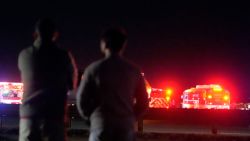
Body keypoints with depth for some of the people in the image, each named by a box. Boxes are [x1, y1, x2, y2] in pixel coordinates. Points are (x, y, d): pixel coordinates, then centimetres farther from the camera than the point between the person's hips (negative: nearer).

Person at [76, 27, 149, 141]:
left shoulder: (94, 69, -4)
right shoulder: (134, 70, 3)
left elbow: (82, 99, -1)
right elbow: (143, 103, 6)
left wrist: (90, 117, 17)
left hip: (101, 128, -2)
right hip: (125, 128, 3)